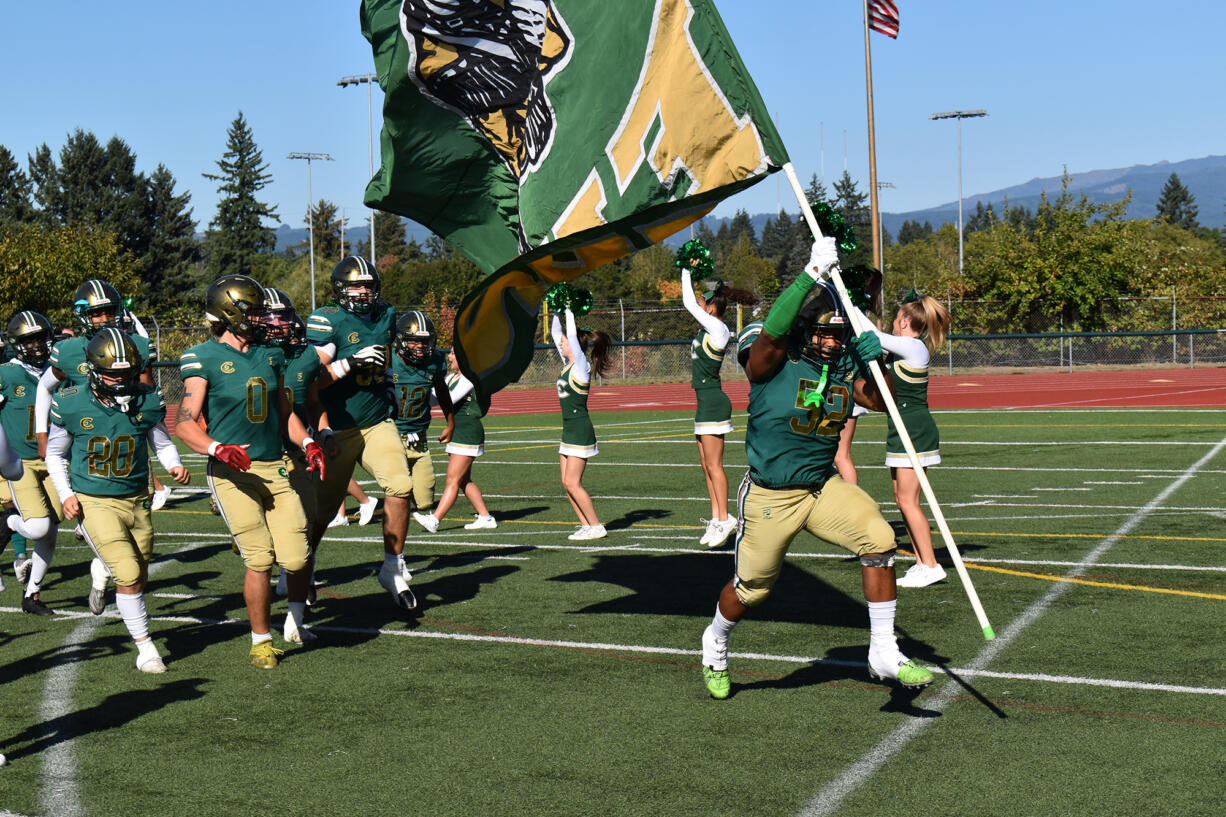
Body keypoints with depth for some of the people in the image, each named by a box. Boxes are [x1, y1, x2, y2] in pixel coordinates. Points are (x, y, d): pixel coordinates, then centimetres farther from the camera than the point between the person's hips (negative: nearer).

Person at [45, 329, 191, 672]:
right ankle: (145, 648, -1)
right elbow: (55, 454, 5)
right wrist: (66, 494, -6)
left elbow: (162, 443, 10)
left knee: (138, 580, 12)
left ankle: (103, 566, 46)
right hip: (94, 503, -3)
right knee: (128, 574, -15)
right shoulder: (72, 405, -9)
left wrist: (175, 466, -11)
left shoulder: (147, 402, -5)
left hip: (137, 501, 4)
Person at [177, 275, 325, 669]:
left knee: (296, 557, -4)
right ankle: (261, 640, 11)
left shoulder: (270, 355, 14)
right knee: (260, 559, -10)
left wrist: (307, 443, 7)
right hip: (232, 473, -4)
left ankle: (296, 617, 27)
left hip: (276, 469, 5)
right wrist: (218, 449, -26)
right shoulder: (204, 359, -4)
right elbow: (185, 424, -9)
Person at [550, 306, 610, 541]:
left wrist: (569, 310, -13)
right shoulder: (568, 363, 11)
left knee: (573, 483, -9)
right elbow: (556, 334, 18)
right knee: (567, 483, 7)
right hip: (569, 431, 9)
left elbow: (572, 334, -21)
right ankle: (587, 524, 12)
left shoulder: (581, 365, -12)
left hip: (581, 431, -9)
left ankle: (596, 527, -3)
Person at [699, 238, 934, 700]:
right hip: (770, 496, -4)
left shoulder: (845, 363, -1)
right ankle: (715, 643, 42)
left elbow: (880, 401, -5)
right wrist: (813, 273, -44)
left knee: (878, 539, -17)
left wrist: (875, 360, -24)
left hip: (824, 486, 4)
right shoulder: (772, 359, -18)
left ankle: (884, 653, -6)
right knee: (751, 587, 9)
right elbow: (771, 333, -39)